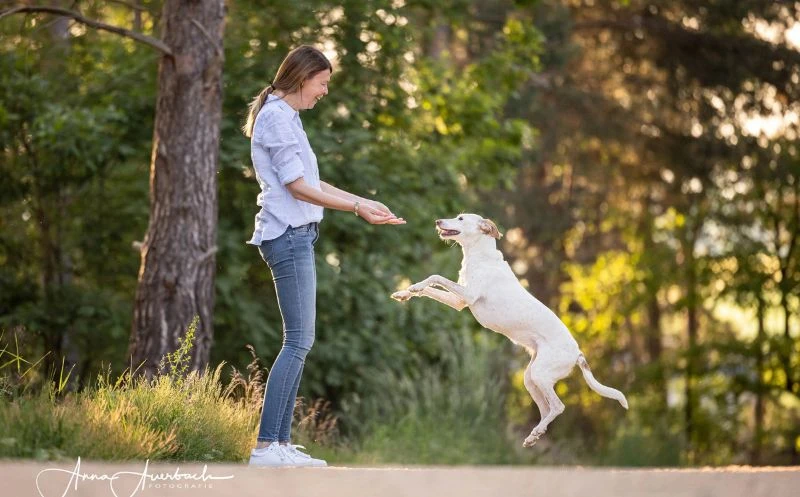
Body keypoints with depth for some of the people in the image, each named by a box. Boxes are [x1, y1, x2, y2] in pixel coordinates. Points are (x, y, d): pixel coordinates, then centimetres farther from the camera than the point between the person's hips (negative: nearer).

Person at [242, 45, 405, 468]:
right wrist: (356, 208, -14)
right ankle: (265, 446, -16)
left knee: (299, 341, 8)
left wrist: (363, 201, 20)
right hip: (288, 236, -10)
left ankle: (282, 443, 8)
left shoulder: (287, 116, 20)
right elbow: (297, 186, -15)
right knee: (298, 341, -13)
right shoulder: (277, 117, -10)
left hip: (296, 238, 10)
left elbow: (311, 182, 22)